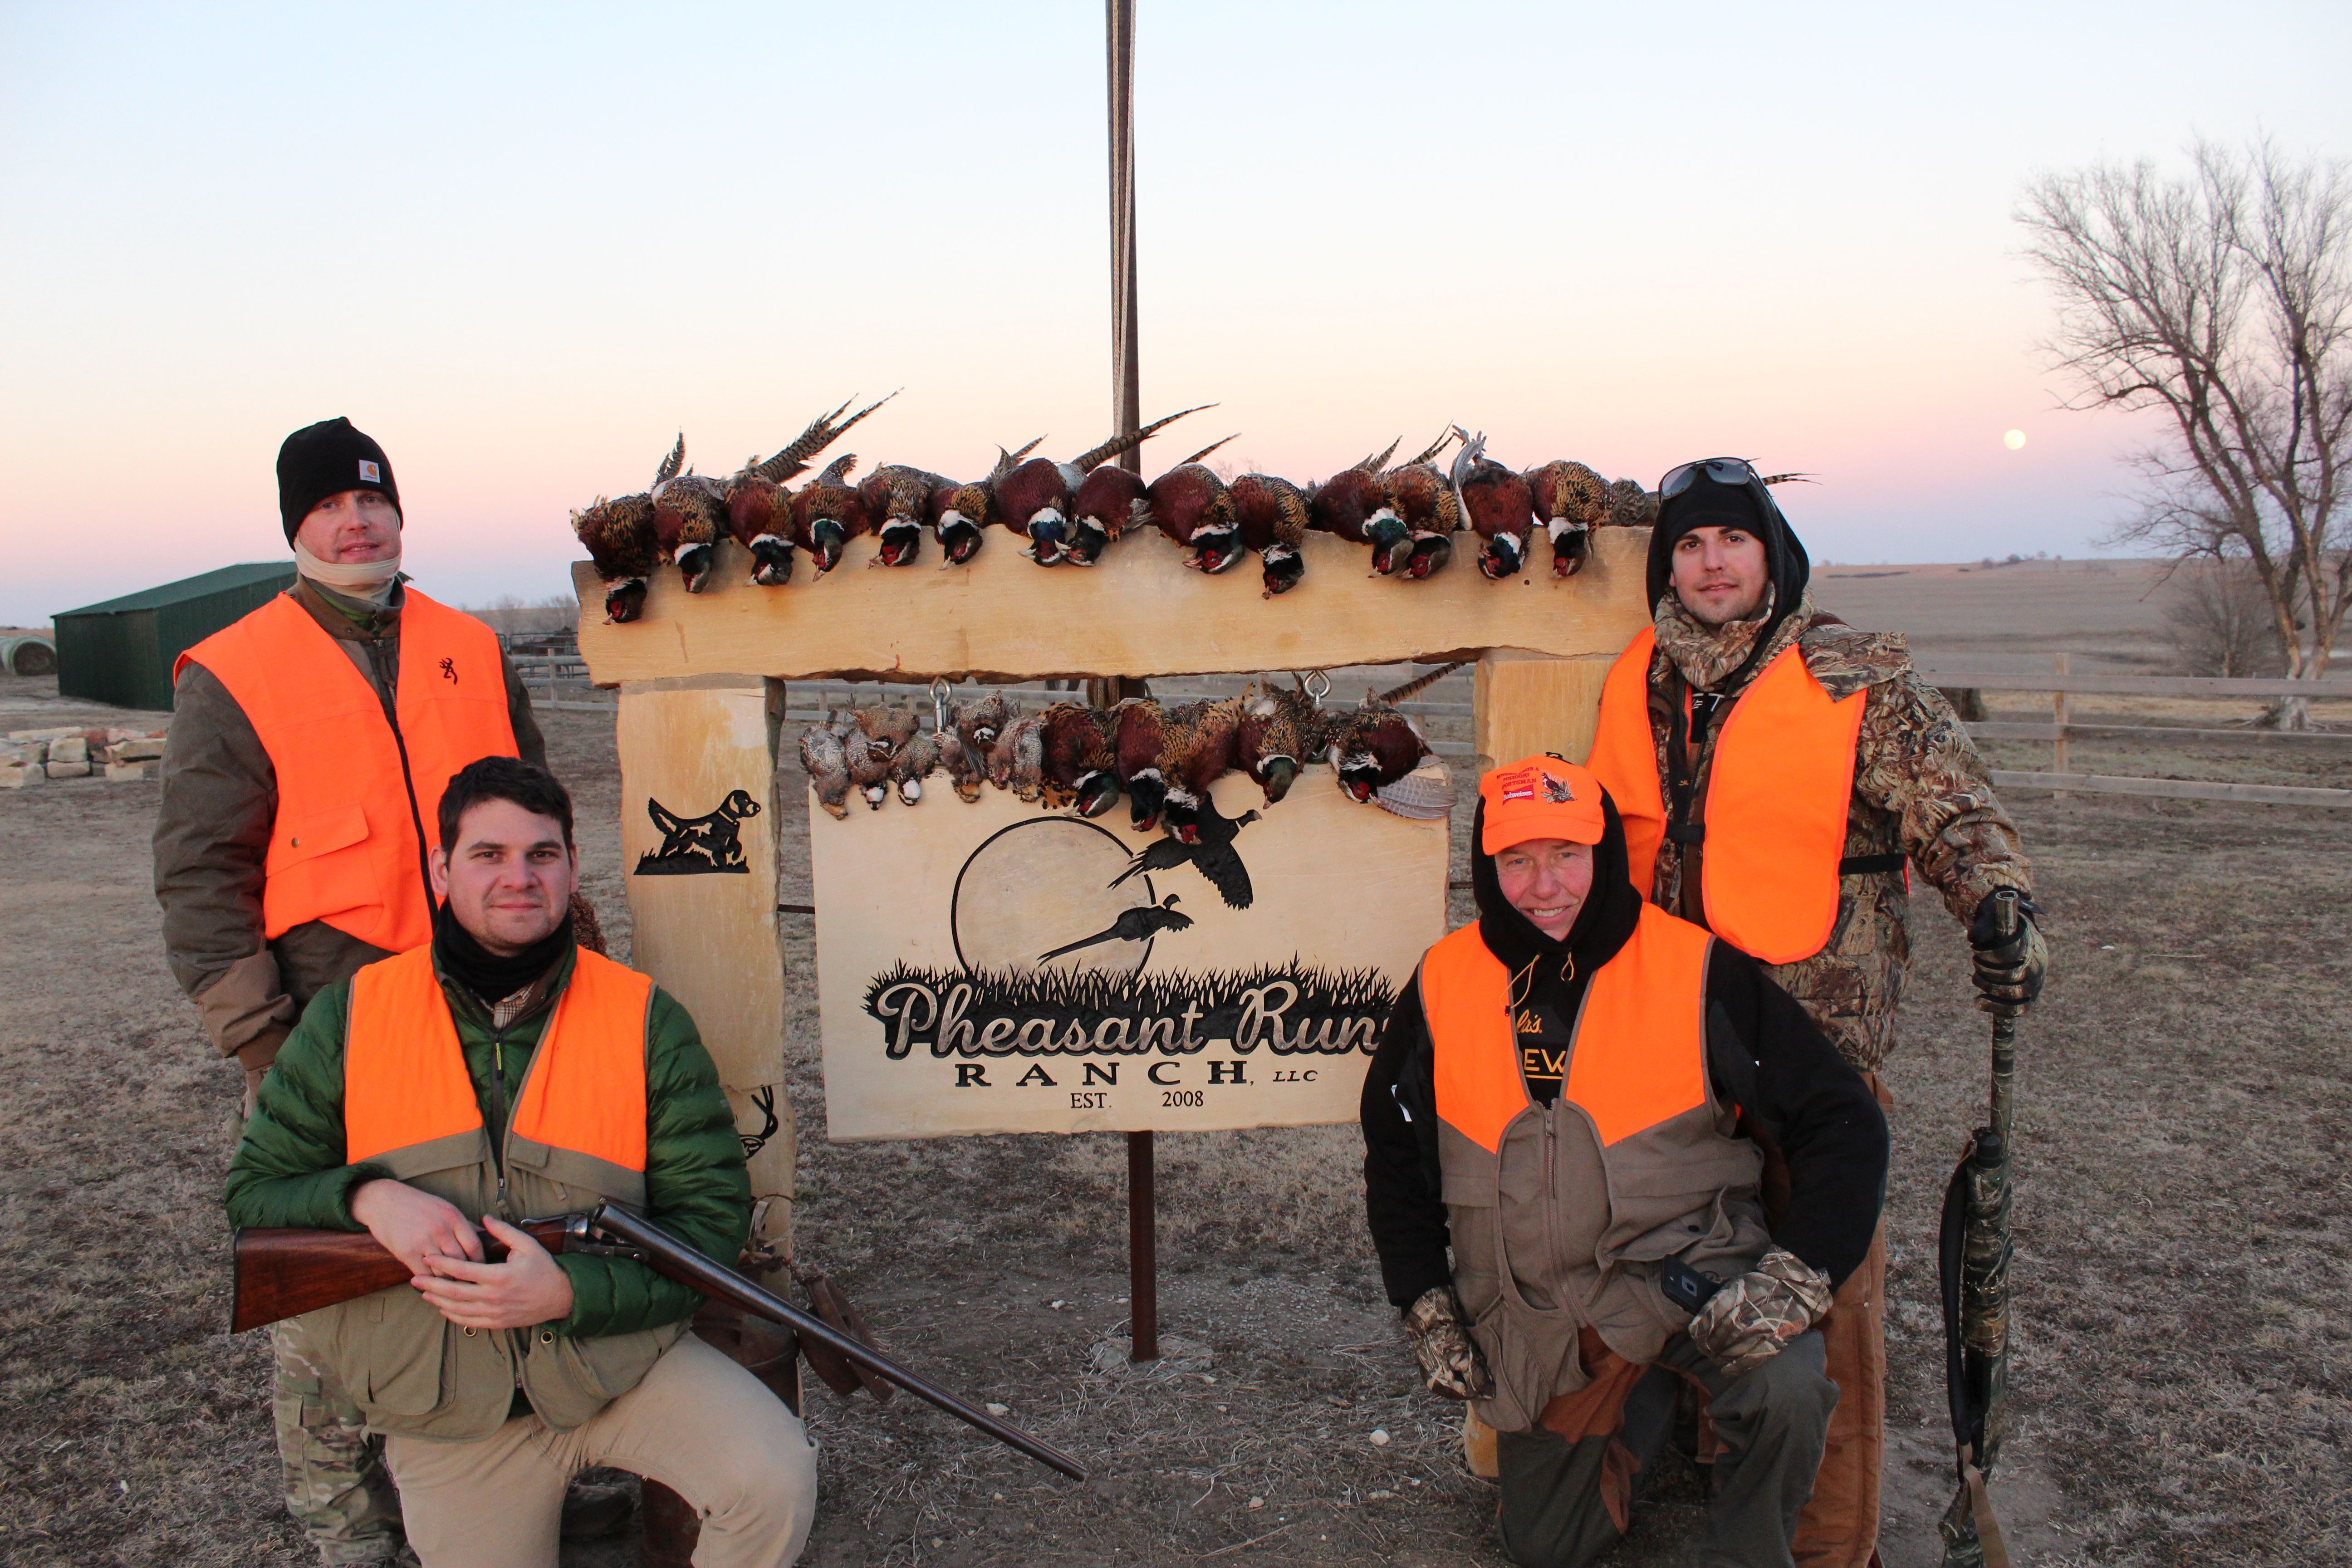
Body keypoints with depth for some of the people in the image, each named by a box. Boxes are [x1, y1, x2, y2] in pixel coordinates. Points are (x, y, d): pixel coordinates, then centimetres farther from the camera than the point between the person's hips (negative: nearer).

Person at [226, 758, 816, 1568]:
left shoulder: (646, 1021, -8)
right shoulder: (350, 1018, -4)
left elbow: (712, 1212, -8)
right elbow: (254, 1195, 2)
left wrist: (572, 1291, -23)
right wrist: (366, 1199, -20)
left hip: (622, 1356, -1)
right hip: (443, 1412, 1)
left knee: (776, 1483, -21)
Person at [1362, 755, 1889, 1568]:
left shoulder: (1701, 973, -11)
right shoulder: (1444, 986, -3)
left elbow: (1842, 1122, -7)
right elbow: (1393, 1149, 11)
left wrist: (1797, 1277, -19)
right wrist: (1425, 1305, 7)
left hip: (1687, 1275, -3)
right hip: (1536, 1327, 3)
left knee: (1784, 1387, -32)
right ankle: (1642, 1409, 37)